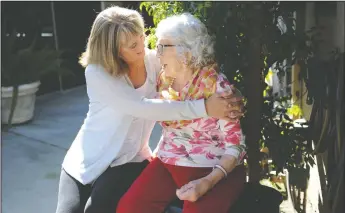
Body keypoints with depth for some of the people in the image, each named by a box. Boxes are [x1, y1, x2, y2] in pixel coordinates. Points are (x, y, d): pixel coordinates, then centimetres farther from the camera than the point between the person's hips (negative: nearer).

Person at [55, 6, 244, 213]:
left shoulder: (154, 60, -10)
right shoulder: (97, 73, -21)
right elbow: (143, 107, -31)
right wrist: (203, 107, -35)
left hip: (128, 160, 1)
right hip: (89, 159, -1)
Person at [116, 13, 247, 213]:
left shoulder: (216, 85, -14)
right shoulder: (164, 80, 4)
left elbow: (235, 146, -14)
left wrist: (208, 182, -27)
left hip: (215, 169, -5)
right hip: (168, 163, 5)